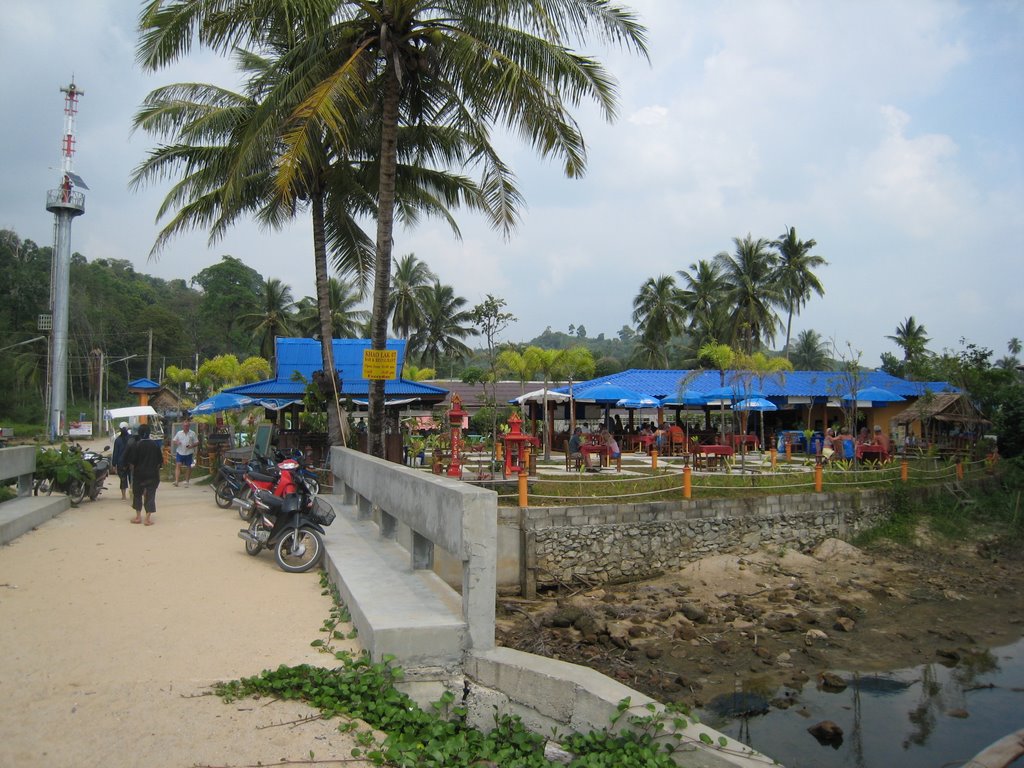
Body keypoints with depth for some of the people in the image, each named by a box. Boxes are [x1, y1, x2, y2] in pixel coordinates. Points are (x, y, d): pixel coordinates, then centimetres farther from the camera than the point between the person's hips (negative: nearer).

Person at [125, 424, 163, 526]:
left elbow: (131, 462, -8)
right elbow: (160, 461, 2)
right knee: (150, 495, 4)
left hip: (139, 474, -1)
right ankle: (148, 518, 0)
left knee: (137, 494, 15)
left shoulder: (135, 445, -9)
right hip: (153, 475, 1)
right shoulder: (155, 445, -3)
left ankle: (138, 516, 19)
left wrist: (132, 471, 9)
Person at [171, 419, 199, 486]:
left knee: (188, 467, 7)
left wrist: (192, 446, -16)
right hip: (180, 452, 0)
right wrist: (176, 443, -12)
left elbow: (197, 442, 3)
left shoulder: (192, 433, 2)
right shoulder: (179, 433, 7)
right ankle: (176, 481, -19)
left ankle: (186, 481, 18)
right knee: (178, 465, -13)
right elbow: (173, 441, 11)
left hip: (189, 453, 0)